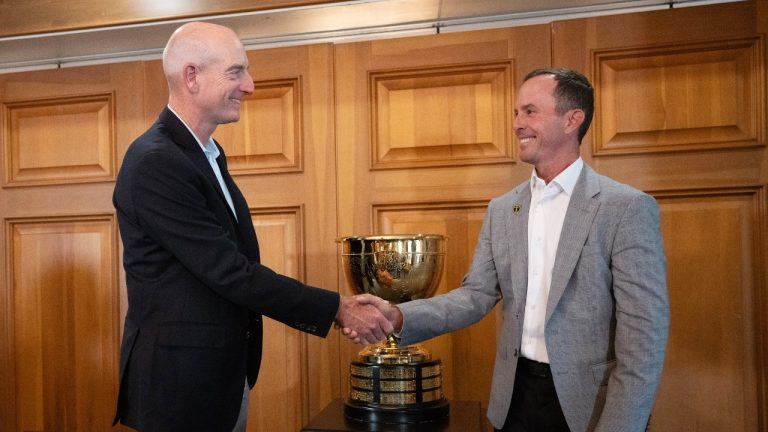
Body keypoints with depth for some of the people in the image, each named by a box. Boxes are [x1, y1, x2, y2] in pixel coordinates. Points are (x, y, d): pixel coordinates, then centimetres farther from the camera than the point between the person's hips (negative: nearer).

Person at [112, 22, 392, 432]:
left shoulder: (208, 153, 9)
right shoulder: (155, 163, -21)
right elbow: (230, 272, -23)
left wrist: (327, 312, 3)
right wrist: (338, 308, -17)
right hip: (177, 385, -9)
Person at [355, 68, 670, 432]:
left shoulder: (628, 208, -11)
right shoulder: (502, 210, 5)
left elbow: (644, 329, -13)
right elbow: (476, 295, 1)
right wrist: (399, 317, -15)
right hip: (514, 399, 5)